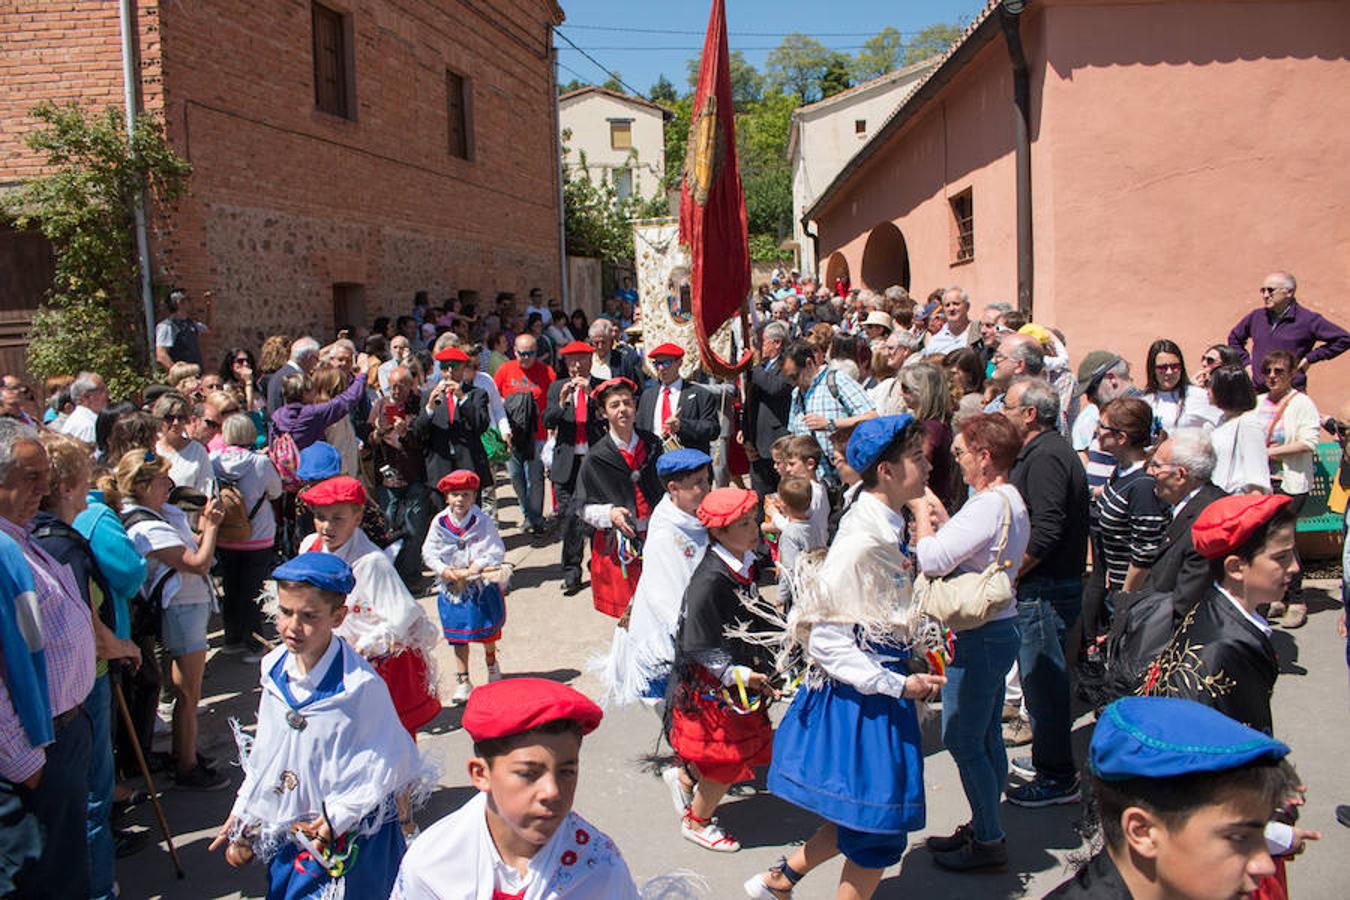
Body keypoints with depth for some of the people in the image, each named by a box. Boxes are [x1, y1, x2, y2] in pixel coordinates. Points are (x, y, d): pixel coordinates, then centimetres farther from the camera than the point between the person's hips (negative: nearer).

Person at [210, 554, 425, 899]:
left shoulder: (361, 685, -24)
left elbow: (386, 764, -17)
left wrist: (337, 816, -19)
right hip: (286, 833, 6)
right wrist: (242, 814, 10)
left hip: (346, 842, -6)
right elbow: (264, 753, 9)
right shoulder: (276, 669, -2)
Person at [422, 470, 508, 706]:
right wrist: (445, 571, -18)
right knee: (458, 638, 7)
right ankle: (463, 682, 18)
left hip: (482, 587, -2)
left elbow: (495, 554, -14)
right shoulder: (439, 523, -4)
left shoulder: (483, 522, -12)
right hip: (452, 588, 2)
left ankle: (492, 668, 40)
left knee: (487, 632, 14)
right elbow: (429, 553, -2)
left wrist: (470, 571, -23)